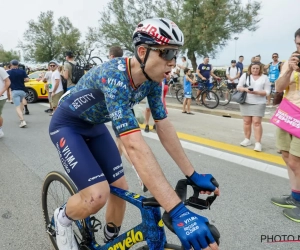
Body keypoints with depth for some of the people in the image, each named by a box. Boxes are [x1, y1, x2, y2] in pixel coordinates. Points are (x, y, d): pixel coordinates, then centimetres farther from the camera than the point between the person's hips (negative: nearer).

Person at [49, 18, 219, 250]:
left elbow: (164, 127, -10)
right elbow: (135, 146, -47)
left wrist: (193, 175, -11)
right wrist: (178, 212, -49)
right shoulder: (115, 77, -38)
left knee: (121, 189, 3)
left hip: (95, 126, 7)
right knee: (97, 195, -21)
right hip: (67, 125, -6)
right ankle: (63, 218, 14)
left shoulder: (152, 80, -13)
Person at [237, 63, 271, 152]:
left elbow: (267, 91, 1)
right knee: (247, 121, 7)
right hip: (246, 102, 2)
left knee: (257, 122, -8)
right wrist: (245, 89, -18)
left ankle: (258, 143, -5)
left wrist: (256, 92, -16)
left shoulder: (264, 77, 5)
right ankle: (247, 139, 21)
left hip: (259, 103, -2)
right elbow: (239, 87, 3)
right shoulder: (245, 75, 7)